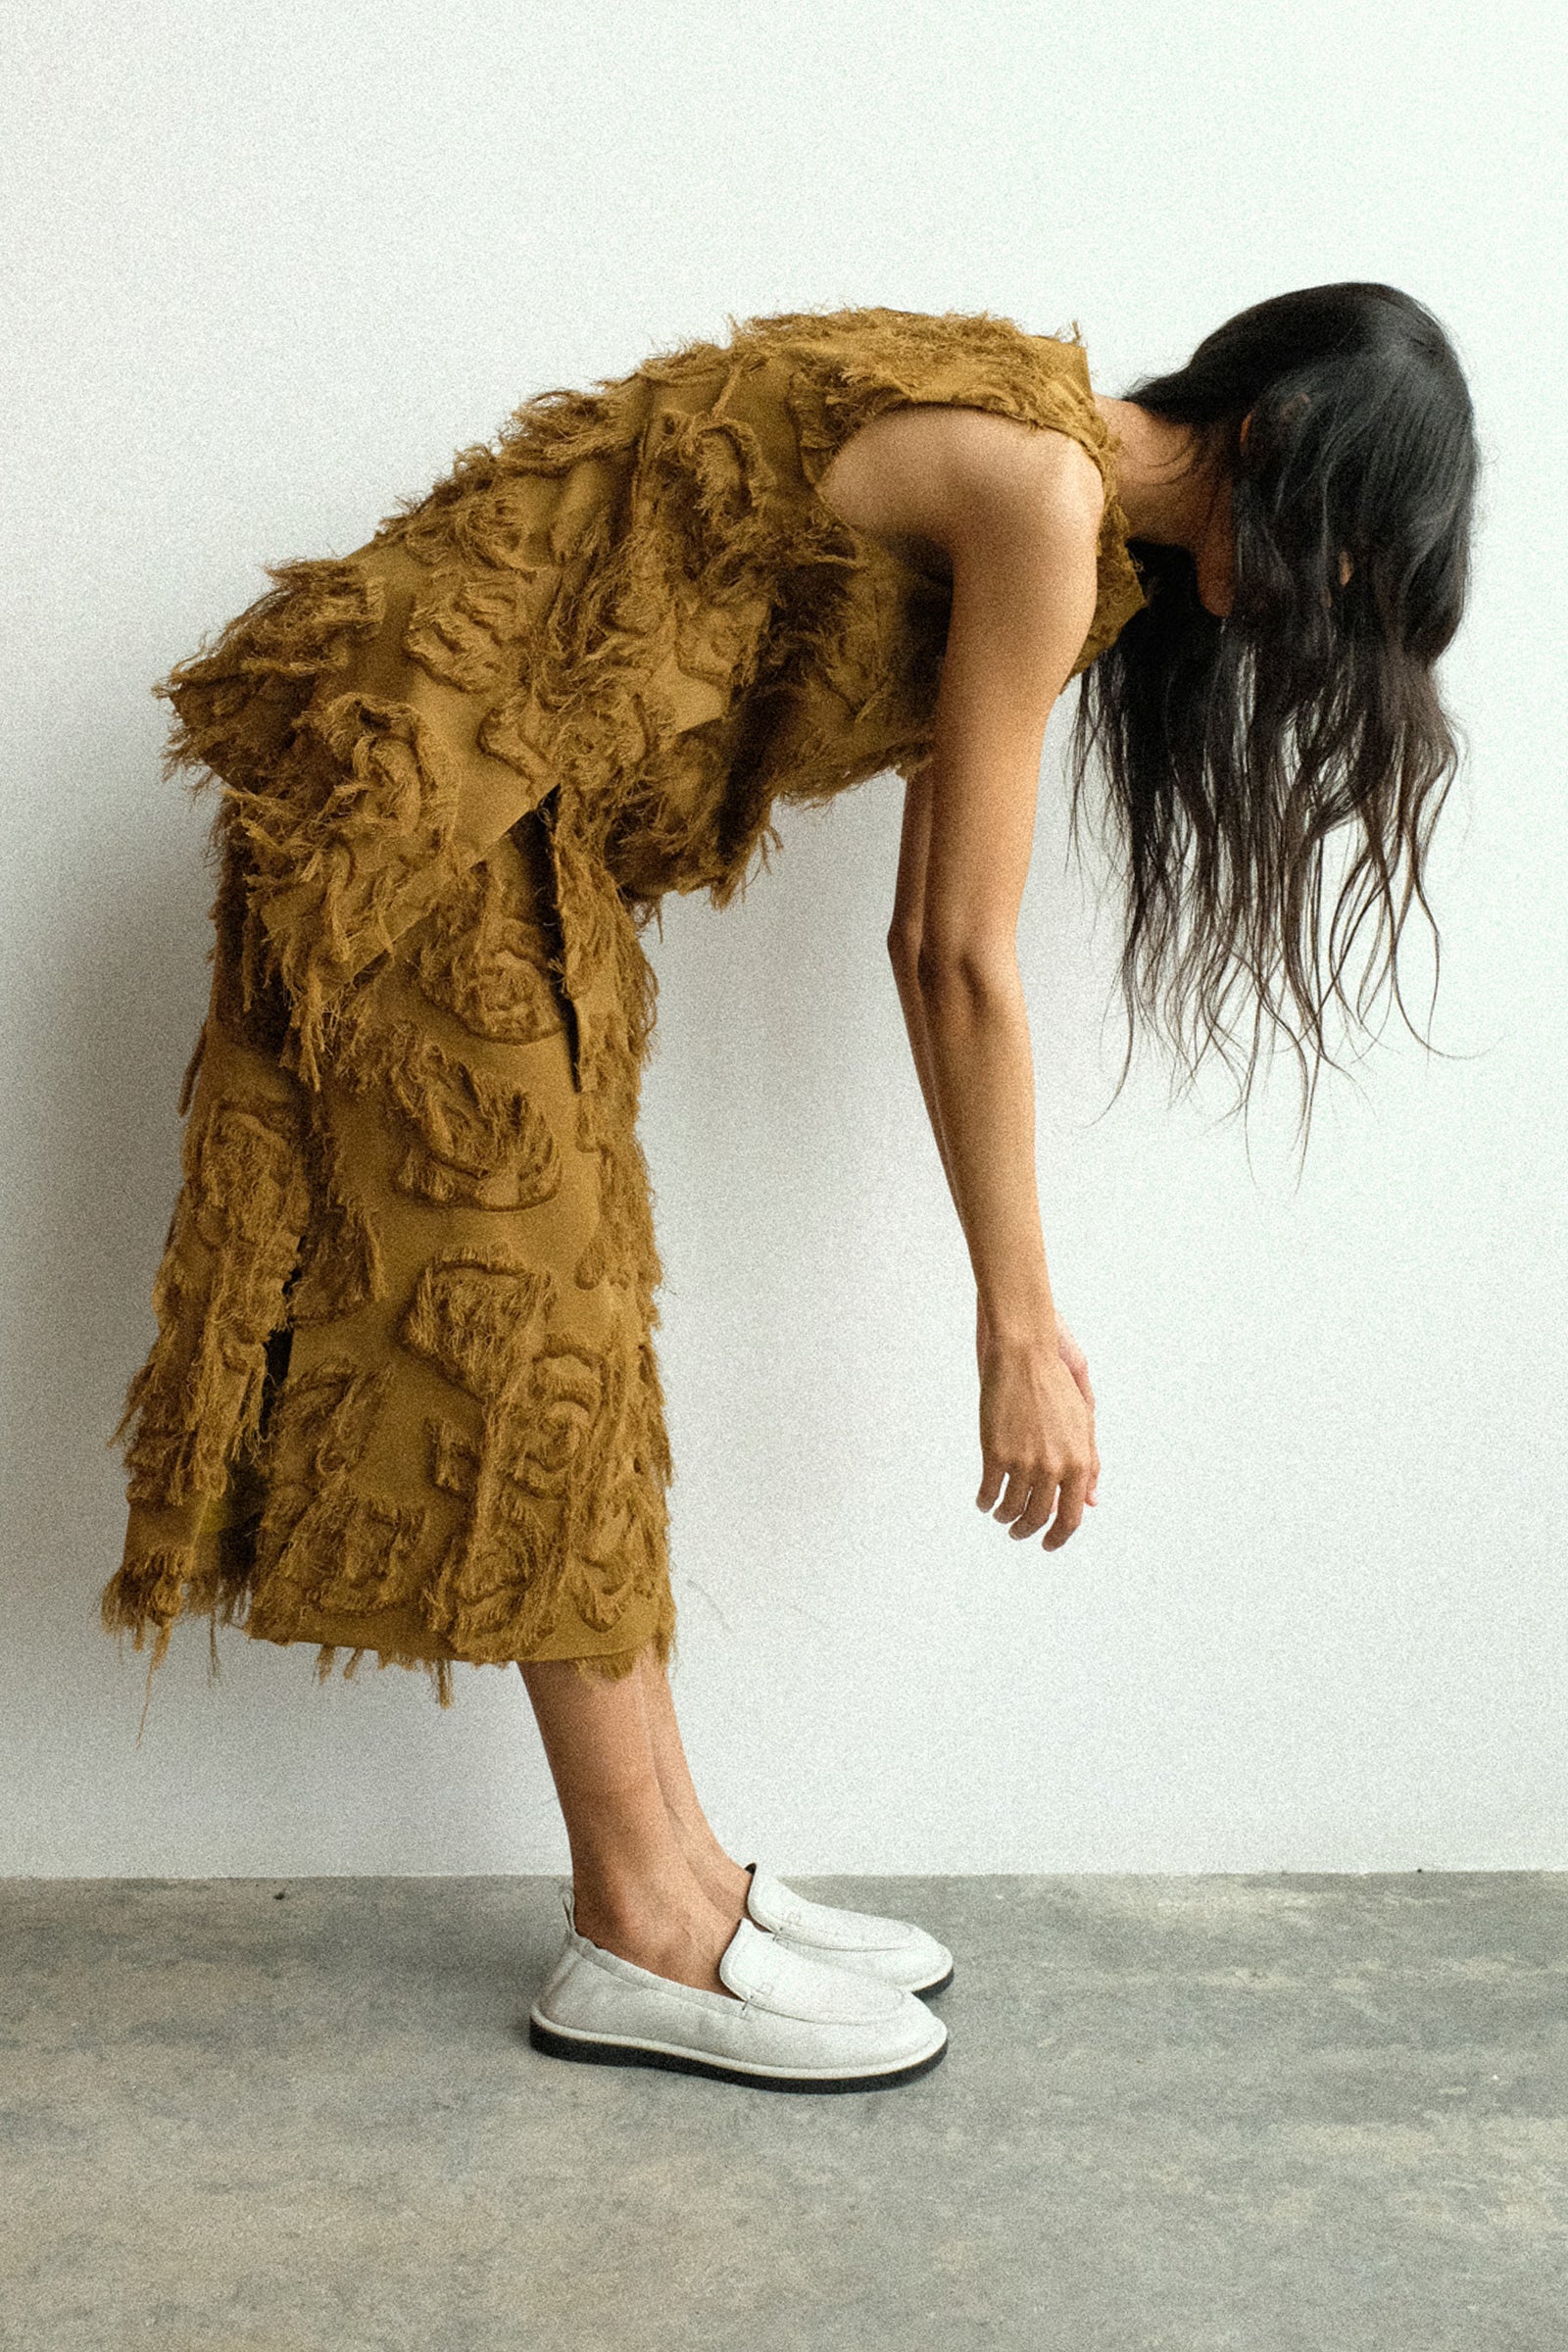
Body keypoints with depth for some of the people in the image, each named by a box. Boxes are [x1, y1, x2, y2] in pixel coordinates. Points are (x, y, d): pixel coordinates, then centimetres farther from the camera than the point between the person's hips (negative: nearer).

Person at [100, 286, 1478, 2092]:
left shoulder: (1050, 466, 11)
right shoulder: (1047, 489, -18)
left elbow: (924, 936, 13)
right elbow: (961, 960, -18)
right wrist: (1021, 1325, -12)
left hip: (527, 828, 10)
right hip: (425, 800, -10)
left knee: (576, 1344, 9)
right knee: (543, 1341, -5)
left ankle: (674, 1868, 18)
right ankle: (640, 1940, 6)